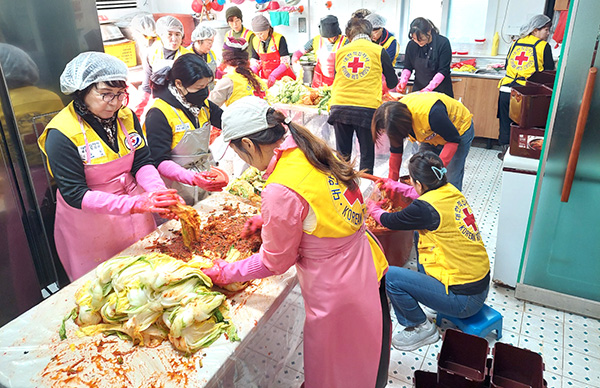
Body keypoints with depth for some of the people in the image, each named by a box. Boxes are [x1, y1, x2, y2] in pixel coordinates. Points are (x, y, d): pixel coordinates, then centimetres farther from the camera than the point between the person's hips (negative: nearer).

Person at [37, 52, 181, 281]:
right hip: (89, 223, -4)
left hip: (134, 207, 5)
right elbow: (74, 194, -24)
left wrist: (159, 192, -27)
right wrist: (133, 204, -36)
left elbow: (142, 162, -5)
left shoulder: (126, 116, -5)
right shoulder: (61, 134, -22)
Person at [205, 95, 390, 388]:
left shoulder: (280, 191, -28)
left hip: (338, 292, -8)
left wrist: (228, 273, 3)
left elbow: (275, 262, -12)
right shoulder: (309, 149, -4)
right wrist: (268, 218, 22)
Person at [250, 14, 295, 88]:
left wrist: (273, 75, -27)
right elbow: (255, 62, 10)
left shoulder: (279, 39, -11)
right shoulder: (255, 41, 4)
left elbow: (285, 62, -14)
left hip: (282, 77, -3)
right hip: (265, 77, 4)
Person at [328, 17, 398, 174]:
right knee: (367, 154, 8)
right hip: (367, 108, -3)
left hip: (340, 106, 3)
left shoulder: (340, 51, 11)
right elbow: (392, 83, 12)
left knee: (342, 154, 12)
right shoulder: (379, 51, 4)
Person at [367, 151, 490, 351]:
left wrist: (373, 208, 15)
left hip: (465, 300, -9)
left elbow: (390, 221, -6)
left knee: (390, 276, -11)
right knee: (422, 234, 20)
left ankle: (421, 328, 9)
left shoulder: (425, 208, -23)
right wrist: (395, 186, 32)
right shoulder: (450, 191, 0)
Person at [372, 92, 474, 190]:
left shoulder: (431, 114, -42)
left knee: (451, 183, -10)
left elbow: (453, 140, -29)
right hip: (433, 135, 6)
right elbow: (396, 153, -9)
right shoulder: (396, 113, -21)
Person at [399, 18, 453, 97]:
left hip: (440, 89, -2)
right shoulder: (412, 45, -1)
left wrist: (429, 88, -26)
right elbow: (407, 67, 7)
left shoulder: (443, 43, -11)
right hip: (418, 88, 3)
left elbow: (443, 71, -14)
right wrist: (403, 82, -13)